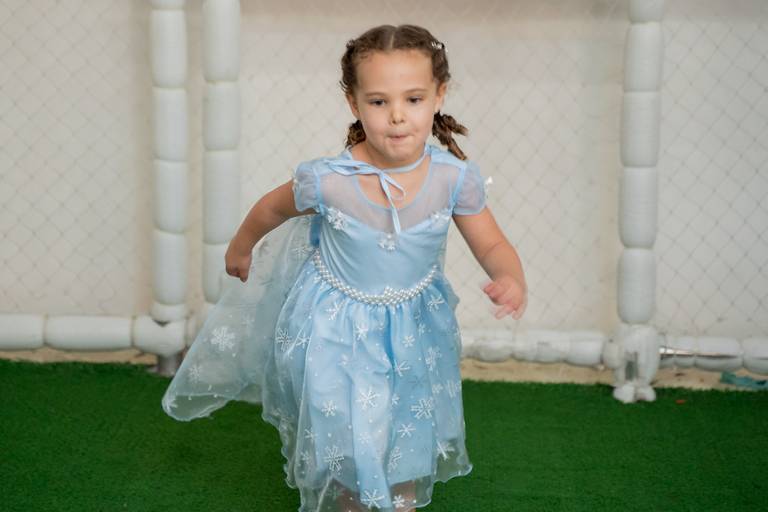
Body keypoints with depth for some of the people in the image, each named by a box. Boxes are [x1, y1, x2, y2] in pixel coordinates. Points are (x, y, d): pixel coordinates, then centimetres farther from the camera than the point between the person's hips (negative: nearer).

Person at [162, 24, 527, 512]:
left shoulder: (454, 178, -23)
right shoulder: (327, 180, -27)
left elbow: (492, 244, -12)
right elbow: (271, 209, -6)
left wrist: (512, 280, -34)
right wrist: (239, 251, 12)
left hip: (414, 326, 2)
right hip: (336, 326, -2)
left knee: (409, 431, 22)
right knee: (346, 436, 13)